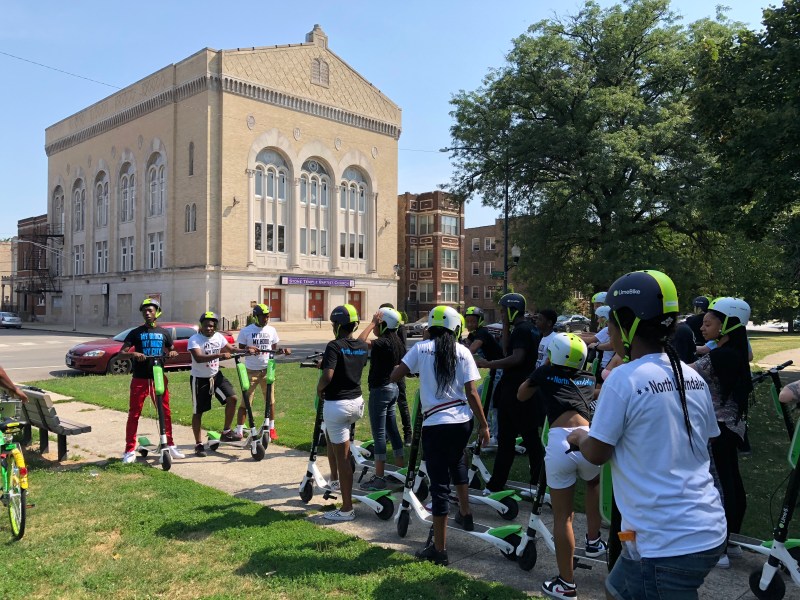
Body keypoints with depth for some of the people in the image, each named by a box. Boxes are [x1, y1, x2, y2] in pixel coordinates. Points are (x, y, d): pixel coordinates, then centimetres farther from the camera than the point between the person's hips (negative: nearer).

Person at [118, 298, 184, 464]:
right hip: (140, 379, -2)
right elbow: (121, 354, -6)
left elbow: (172, 351, 17)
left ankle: (170, 445, 19)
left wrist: (172, 353, -8)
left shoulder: (164, 333, 8)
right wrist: (133, 354, -27)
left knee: (165, 413, 7)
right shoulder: (135, 333, 1)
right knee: (134, 414, 1)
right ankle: (130, 450, 7)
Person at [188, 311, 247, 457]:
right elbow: (199, 358, -32)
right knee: (198, 412, 5)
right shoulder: (194, 339, -17)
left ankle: (226, 432, 3)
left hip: (216, 375, 5)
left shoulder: (218, 337, 0)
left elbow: (231, 349, 10)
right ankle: (198, 444, 18)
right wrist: (220, 354, -39)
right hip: (200, 379, -5)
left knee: (232, 398, -13)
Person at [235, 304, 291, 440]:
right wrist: (247, 349, -23)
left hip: (267, 369, 3)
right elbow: (240, 350, -1)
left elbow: (274, 349, 10)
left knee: (270, 400, 8)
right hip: (251, 371, -2)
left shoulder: (271, 330, 4)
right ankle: (239, 431, 8)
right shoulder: (246, 331, -5)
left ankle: (271, 428, 23)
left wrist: (282, 351, -10)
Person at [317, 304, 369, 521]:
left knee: (342, 456, -1)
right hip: (357, 402, 7)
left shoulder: (334, 346, -16)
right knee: (332, 434, 34)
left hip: (336, 404, -7)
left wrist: (319, 388, -6)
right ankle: (335, 480, 38)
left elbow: (328, 375, -26)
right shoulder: (363, 346, 3)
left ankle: (347, 508, 6)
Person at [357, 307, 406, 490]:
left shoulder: (383, 343, -19)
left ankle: (379, 477, 1)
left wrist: (372, 323, -22)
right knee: (392, 430, 17)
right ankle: (401, 468, 25)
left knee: (379, 433, -4)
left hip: (380, 390, -9)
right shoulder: (397, 343, 8)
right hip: (393, 388, 9)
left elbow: (360, 341, -30)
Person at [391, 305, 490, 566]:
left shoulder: (421, 348, -1)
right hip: (462, 421, 3)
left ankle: (439, 549, 9)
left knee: (439, 483, 2)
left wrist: (408, 368, 19)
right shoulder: (462, 352, 2)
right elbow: (471, 392, -1)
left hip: (435, 424, -3)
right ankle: (465, 514, 43)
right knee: (456, 461, 33)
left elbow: (394, 376, -3)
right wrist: (484, 425, 7)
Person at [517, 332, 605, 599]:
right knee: (594, 483, 38)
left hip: (559, 443, -3)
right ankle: (594, 541, 40)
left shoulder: (545, 372, 15)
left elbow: (521, 395, 33)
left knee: (562, 516, 9)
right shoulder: (588, 378, 21)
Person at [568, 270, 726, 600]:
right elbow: (703, 446, 14)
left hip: (667, 542, -8)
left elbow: (597, 454, -9)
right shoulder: (693, 378, 4)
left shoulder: (623, 379, -17)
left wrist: (579, 437, 12)